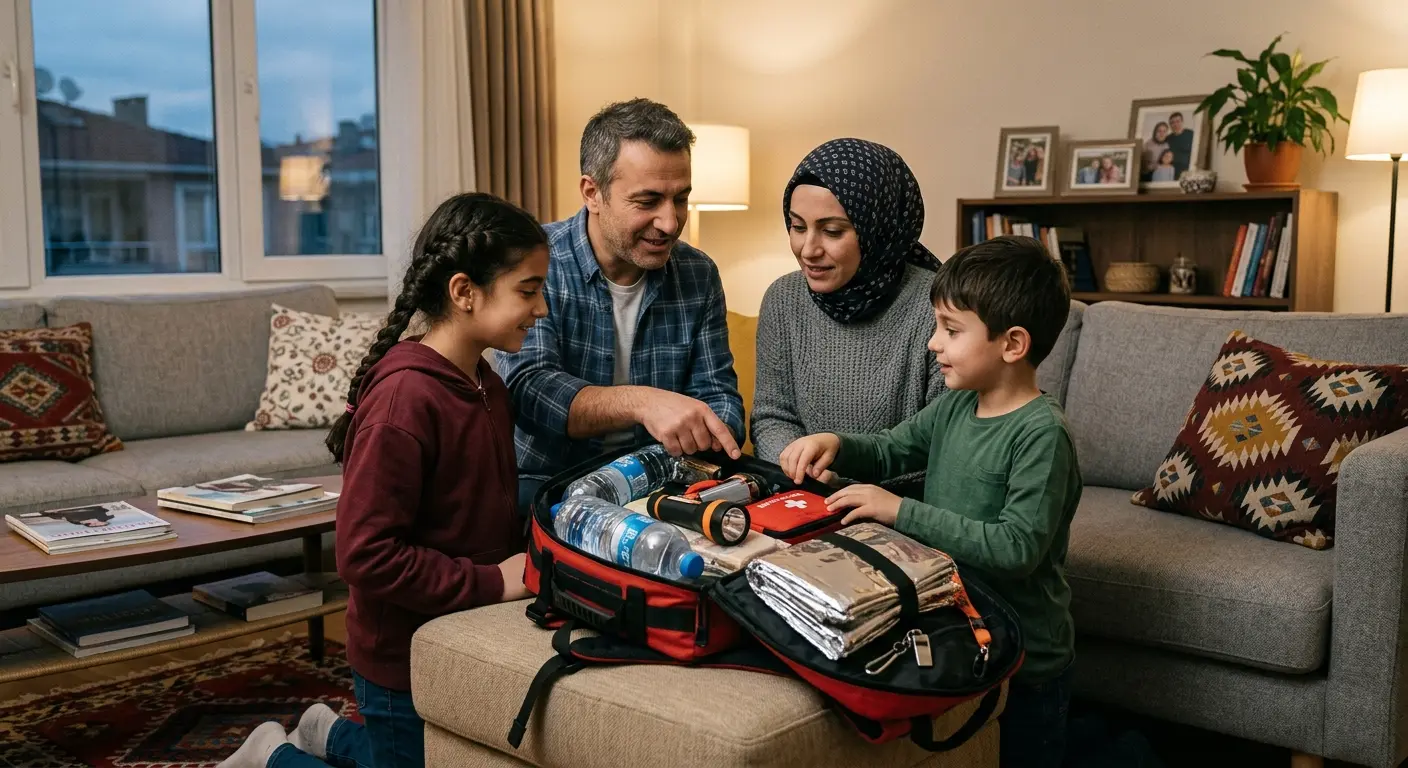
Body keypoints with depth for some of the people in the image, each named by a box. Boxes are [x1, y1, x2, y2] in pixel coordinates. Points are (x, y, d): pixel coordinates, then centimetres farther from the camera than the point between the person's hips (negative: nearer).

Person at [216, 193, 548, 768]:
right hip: (405, 661, -8)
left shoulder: (487, 385, 3)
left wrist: (531, 559, -3)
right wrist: (492, 583, -23)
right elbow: (364, 554, -28)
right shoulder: (404, 398, -26)